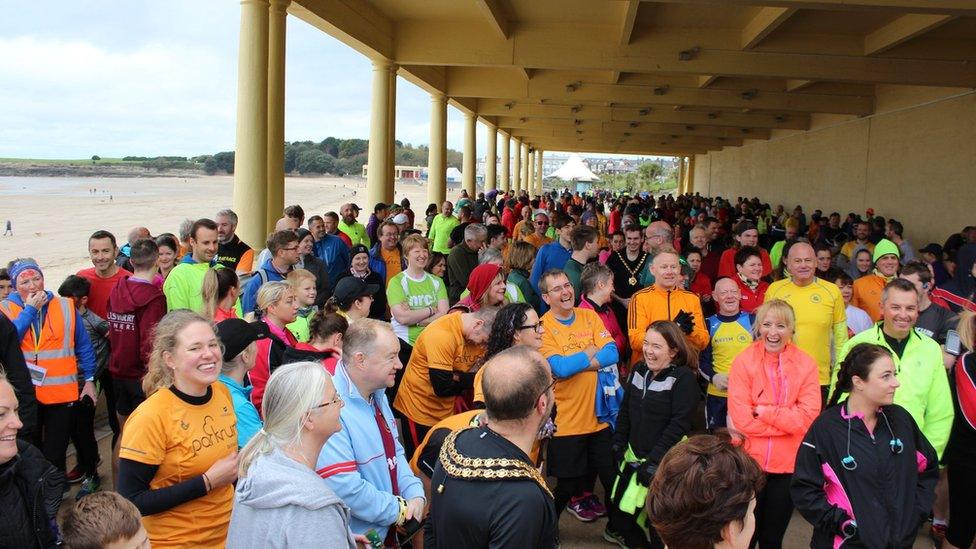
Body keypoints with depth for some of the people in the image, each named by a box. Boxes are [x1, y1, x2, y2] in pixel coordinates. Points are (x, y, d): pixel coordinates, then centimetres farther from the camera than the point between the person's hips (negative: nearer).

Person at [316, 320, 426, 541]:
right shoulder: (331, 408, -27)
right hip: (356, 538, -8)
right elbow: (344, 488, -29)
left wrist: (415, 496, -7)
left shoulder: (377, 395, 3)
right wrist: (400, 510, -17)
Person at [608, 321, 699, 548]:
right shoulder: (638, 371, 8)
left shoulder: (684, 378, -13)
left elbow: (679, 423, -19)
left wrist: (655, 459, -22)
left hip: (665, 461, -6)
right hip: (634, 456, 7)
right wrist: (618, 442, 8)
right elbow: (625, 410, 15)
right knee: (622, 508, 13)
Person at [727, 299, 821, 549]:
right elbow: (740, 417, -16)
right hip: (749, 462, -1)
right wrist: (786, 420, -14)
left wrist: (764, 411, -16)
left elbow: (807, 417, -14)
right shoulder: (743, 361, -9)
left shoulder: (806, 364, -4)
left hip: (788, 464, 2)